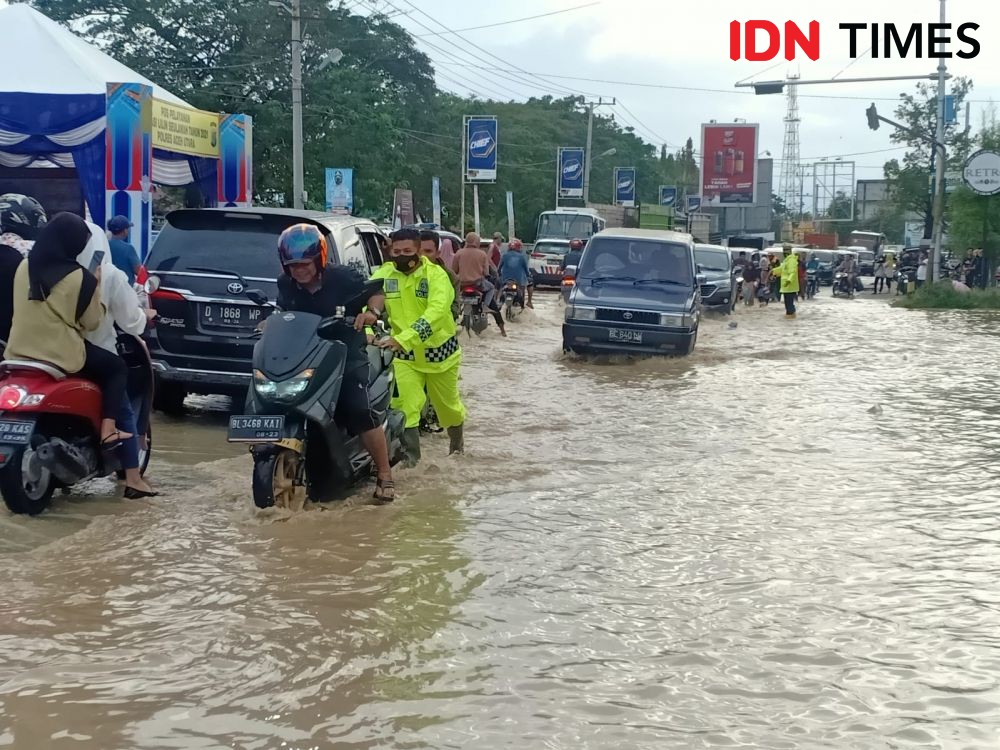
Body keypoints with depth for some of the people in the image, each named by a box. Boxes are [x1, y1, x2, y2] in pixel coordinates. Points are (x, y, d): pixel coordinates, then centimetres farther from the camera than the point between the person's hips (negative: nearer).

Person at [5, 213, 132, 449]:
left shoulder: (24, 267, 4)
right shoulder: (80, 277, -13)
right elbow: (92, 322, -4)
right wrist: (96, 285, 6)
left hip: (19, 352, 6)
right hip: (63, 356, -6)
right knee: (117, 368, 14)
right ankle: (108, 432, 0)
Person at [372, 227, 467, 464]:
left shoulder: (435, 275, -21)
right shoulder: (384, 275, -9)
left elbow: (436, 312, -36)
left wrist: (402, 338, -49)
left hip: (439, 349, -1)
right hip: (405, 354, 1)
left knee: (447, 405, 19)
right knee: (405, 406, -16)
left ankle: (457, 441, 49)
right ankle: (409, 458, -4)